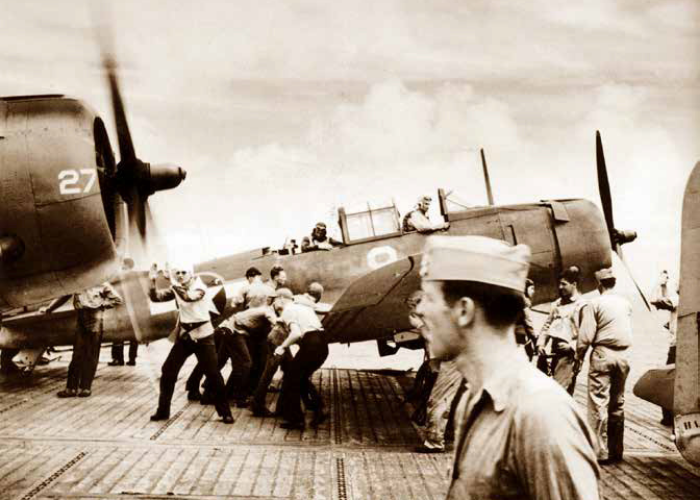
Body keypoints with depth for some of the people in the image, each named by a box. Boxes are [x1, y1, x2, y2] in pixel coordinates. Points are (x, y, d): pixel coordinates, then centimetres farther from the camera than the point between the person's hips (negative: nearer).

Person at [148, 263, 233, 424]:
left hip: (202, 336, -5)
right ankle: (163, 410, 14)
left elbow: (189, 296, -34)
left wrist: (173, 282, -36)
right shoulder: (176, 289, 3)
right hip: (184, 335, 5)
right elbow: (156, 297, -3)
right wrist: (152, 281, -17)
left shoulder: (199, 287, -14)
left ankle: (225, 412, 6)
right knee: (168, 371, 1)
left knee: (213, 374, -6)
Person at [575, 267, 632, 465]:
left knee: (599, 403, -2)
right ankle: (616, 450, 18)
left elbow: (586, 336, -10)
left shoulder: (596, 304, -8)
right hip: (622, 355, 5)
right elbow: (628, 330, 13)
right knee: (618, 403, 13)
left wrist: (579, 355, 2)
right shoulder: (626, 303, 8)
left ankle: (600, 452, -3)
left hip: (602, 354, -5)